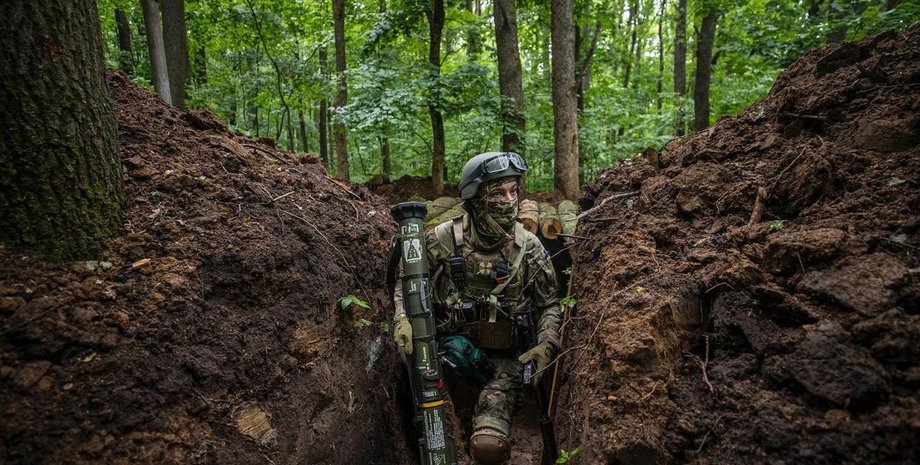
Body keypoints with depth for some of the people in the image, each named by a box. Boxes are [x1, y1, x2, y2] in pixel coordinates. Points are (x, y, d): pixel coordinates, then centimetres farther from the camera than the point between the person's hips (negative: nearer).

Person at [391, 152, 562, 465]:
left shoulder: (529, 247, 1)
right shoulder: (443, 240, -4)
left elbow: (549, 304, 10)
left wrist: (546, 346, -5)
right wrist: (403, 319, -10)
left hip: (504, 359, 0)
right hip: (450, 352, 0)